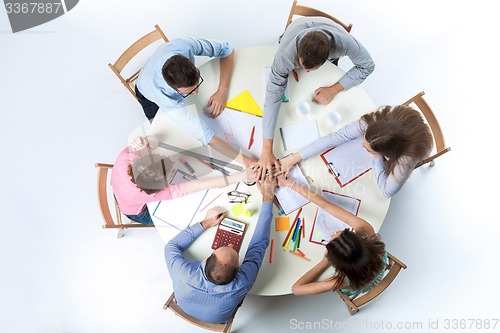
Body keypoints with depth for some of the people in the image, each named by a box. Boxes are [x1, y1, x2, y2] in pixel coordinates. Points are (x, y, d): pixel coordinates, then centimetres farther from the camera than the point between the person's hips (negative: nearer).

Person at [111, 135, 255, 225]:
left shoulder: (125, 156, -39)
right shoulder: (156, 193, -48)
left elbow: (154, 141, -23)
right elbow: (202, 185, -49)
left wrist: (145, 141, -49)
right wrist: (241, 176, -47)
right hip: (140, 213, -4)